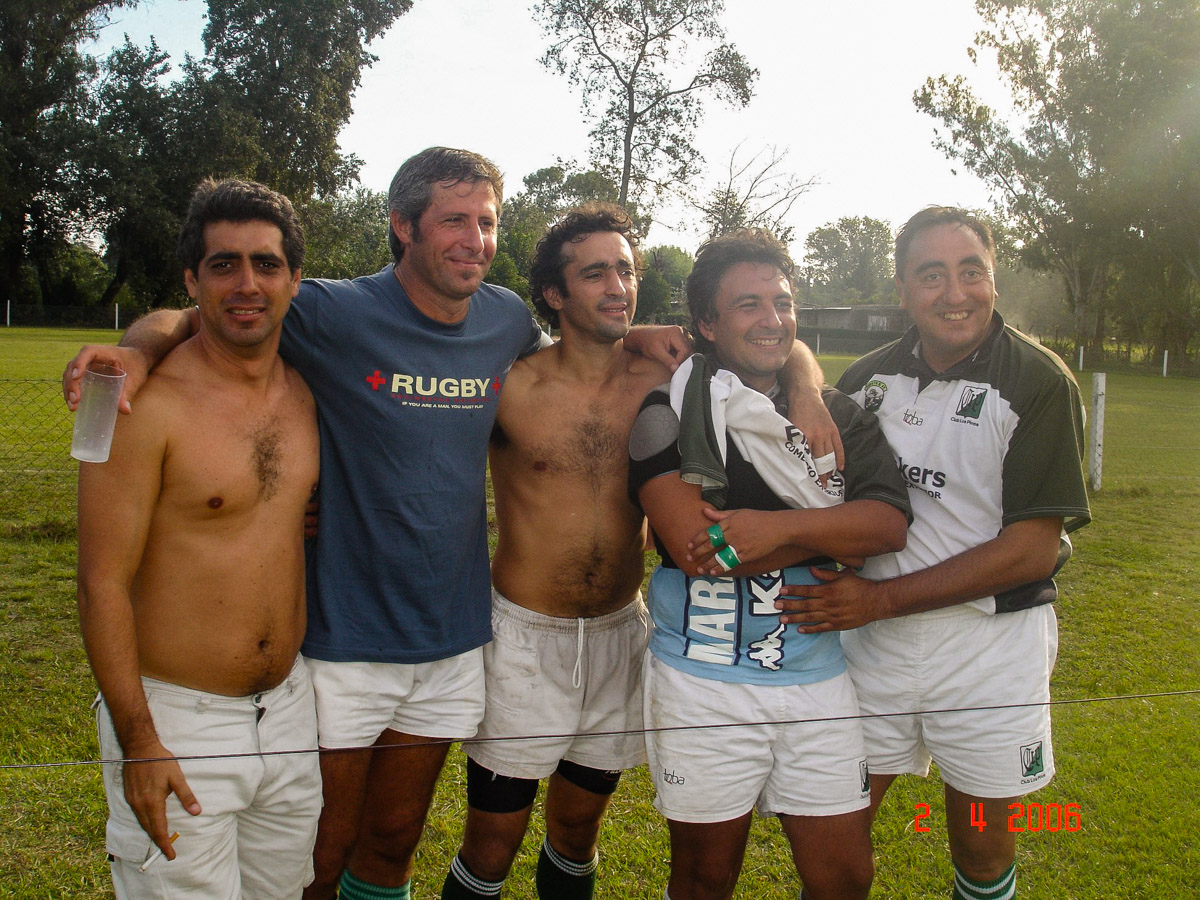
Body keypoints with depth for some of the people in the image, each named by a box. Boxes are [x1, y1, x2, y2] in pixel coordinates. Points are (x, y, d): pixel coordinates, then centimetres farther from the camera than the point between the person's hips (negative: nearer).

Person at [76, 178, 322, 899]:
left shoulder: (306, 391, 3)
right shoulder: (147, 404, -16)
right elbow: (103, 583, -15)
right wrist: (139, 744, -15)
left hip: (290, 706, 6)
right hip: (179, 720, -6)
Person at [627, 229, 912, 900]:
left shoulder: (837, 414, 7)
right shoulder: (671, 411, -7)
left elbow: (891, 523, -7)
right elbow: (692, 545, -19)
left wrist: (780, 526, -22)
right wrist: (833, 539, -12)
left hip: (819, 676, 4)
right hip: (704, 685, -3)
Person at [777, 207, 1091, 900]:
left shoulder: (1040, 383, -11)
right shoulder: (870, 379, 3)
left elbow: (1032, 549, -16)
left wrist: (881, 598, -18)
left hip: (993, 642, -3)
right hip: (872, 638, 3)